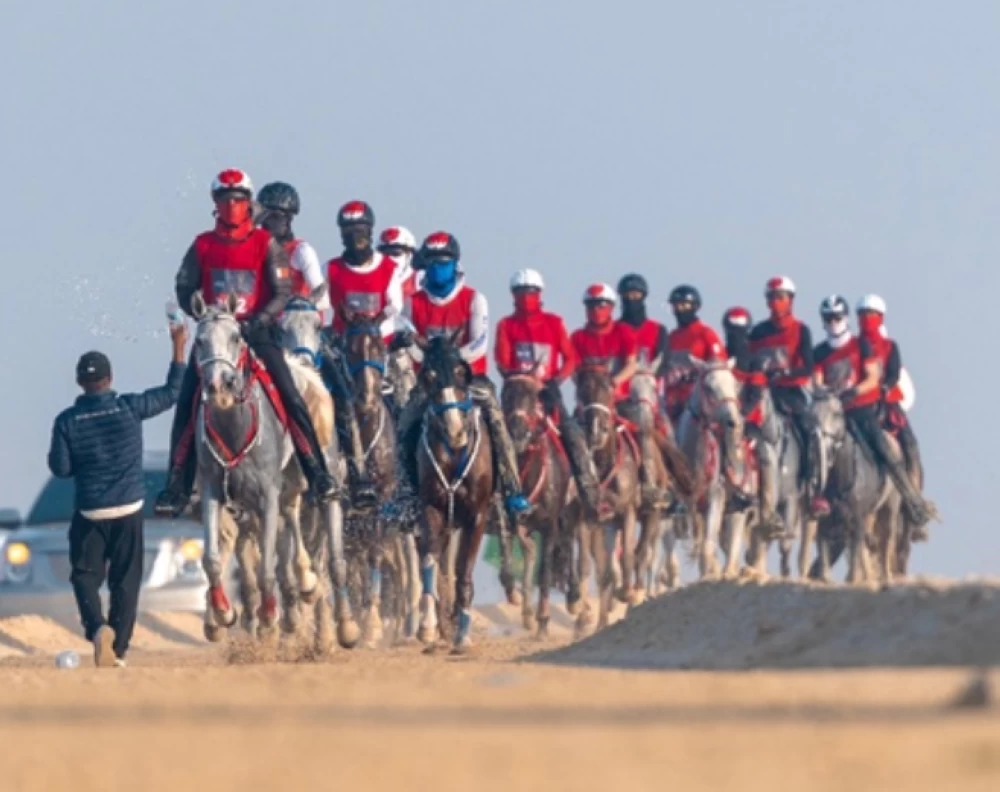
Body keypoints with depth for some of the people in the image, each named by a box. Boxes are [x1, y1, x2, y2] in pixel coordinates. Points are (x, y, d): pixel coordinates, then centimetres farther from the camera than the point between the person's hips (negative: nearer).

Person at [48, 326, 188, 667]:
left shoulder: (67, 421, -9)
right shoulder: (130, 408, -8)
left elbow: (60, 468, -6)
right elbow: (171, 393, 3)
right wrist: (178, 350, 11)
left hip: (89, 513, -1)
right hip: (129, 510, 1)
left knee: (85, 574, 10)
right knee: (126, 581, 10)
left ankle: (97, 626, -17)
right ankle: (118, 650, 10)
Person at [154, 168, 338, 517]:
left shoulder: (266, 244, 1)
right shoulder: (202, 246, 7)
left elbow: (283, 292, -2)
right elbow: (185, 289, 11)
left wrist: (260, 319, -16)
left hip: (256, 331, -2)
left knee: (290, 395, -15)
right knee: (186, 403, -8)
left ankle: (317, 473, -8)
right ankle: (177, 485, -2)